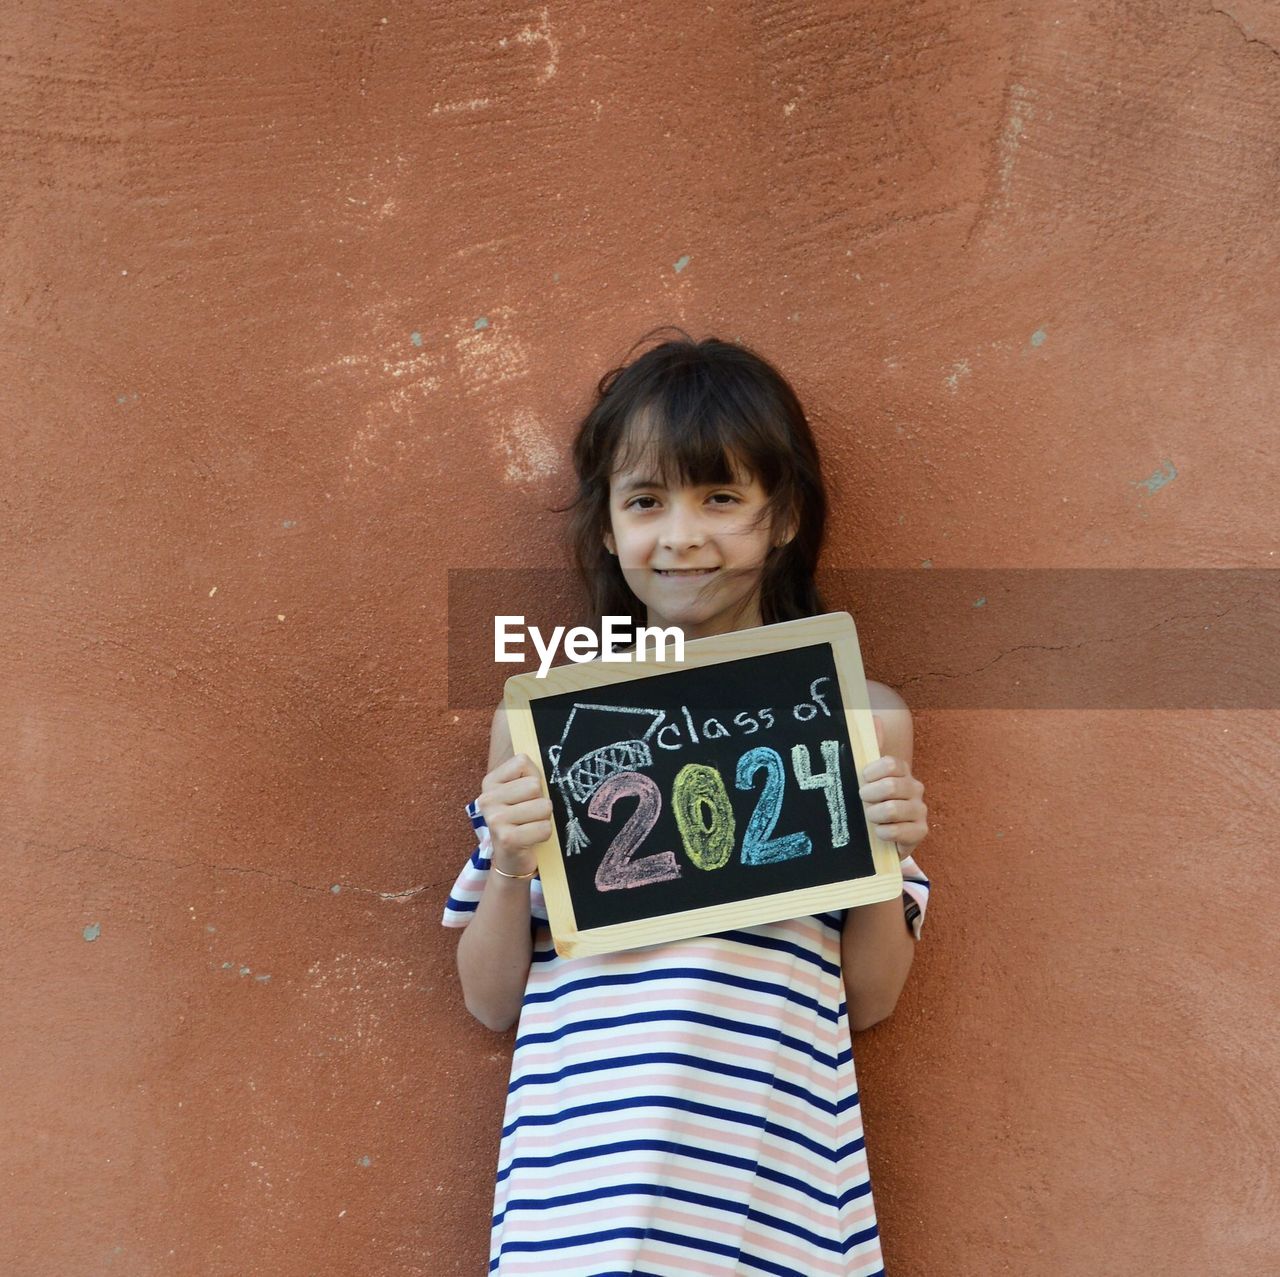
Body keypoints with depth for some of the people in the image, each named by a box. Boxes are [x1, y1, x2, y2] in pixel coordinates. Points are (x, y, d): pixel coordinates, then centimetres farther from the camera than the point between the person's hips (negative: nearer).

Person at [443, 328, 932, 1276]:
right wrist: (509, 868, -10)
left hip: (777, 1176, 0)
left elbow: (869, 999, 8)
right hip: (578, 1182, 0)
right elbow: (491, 1002, 8)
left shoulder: (860, 718, 2)